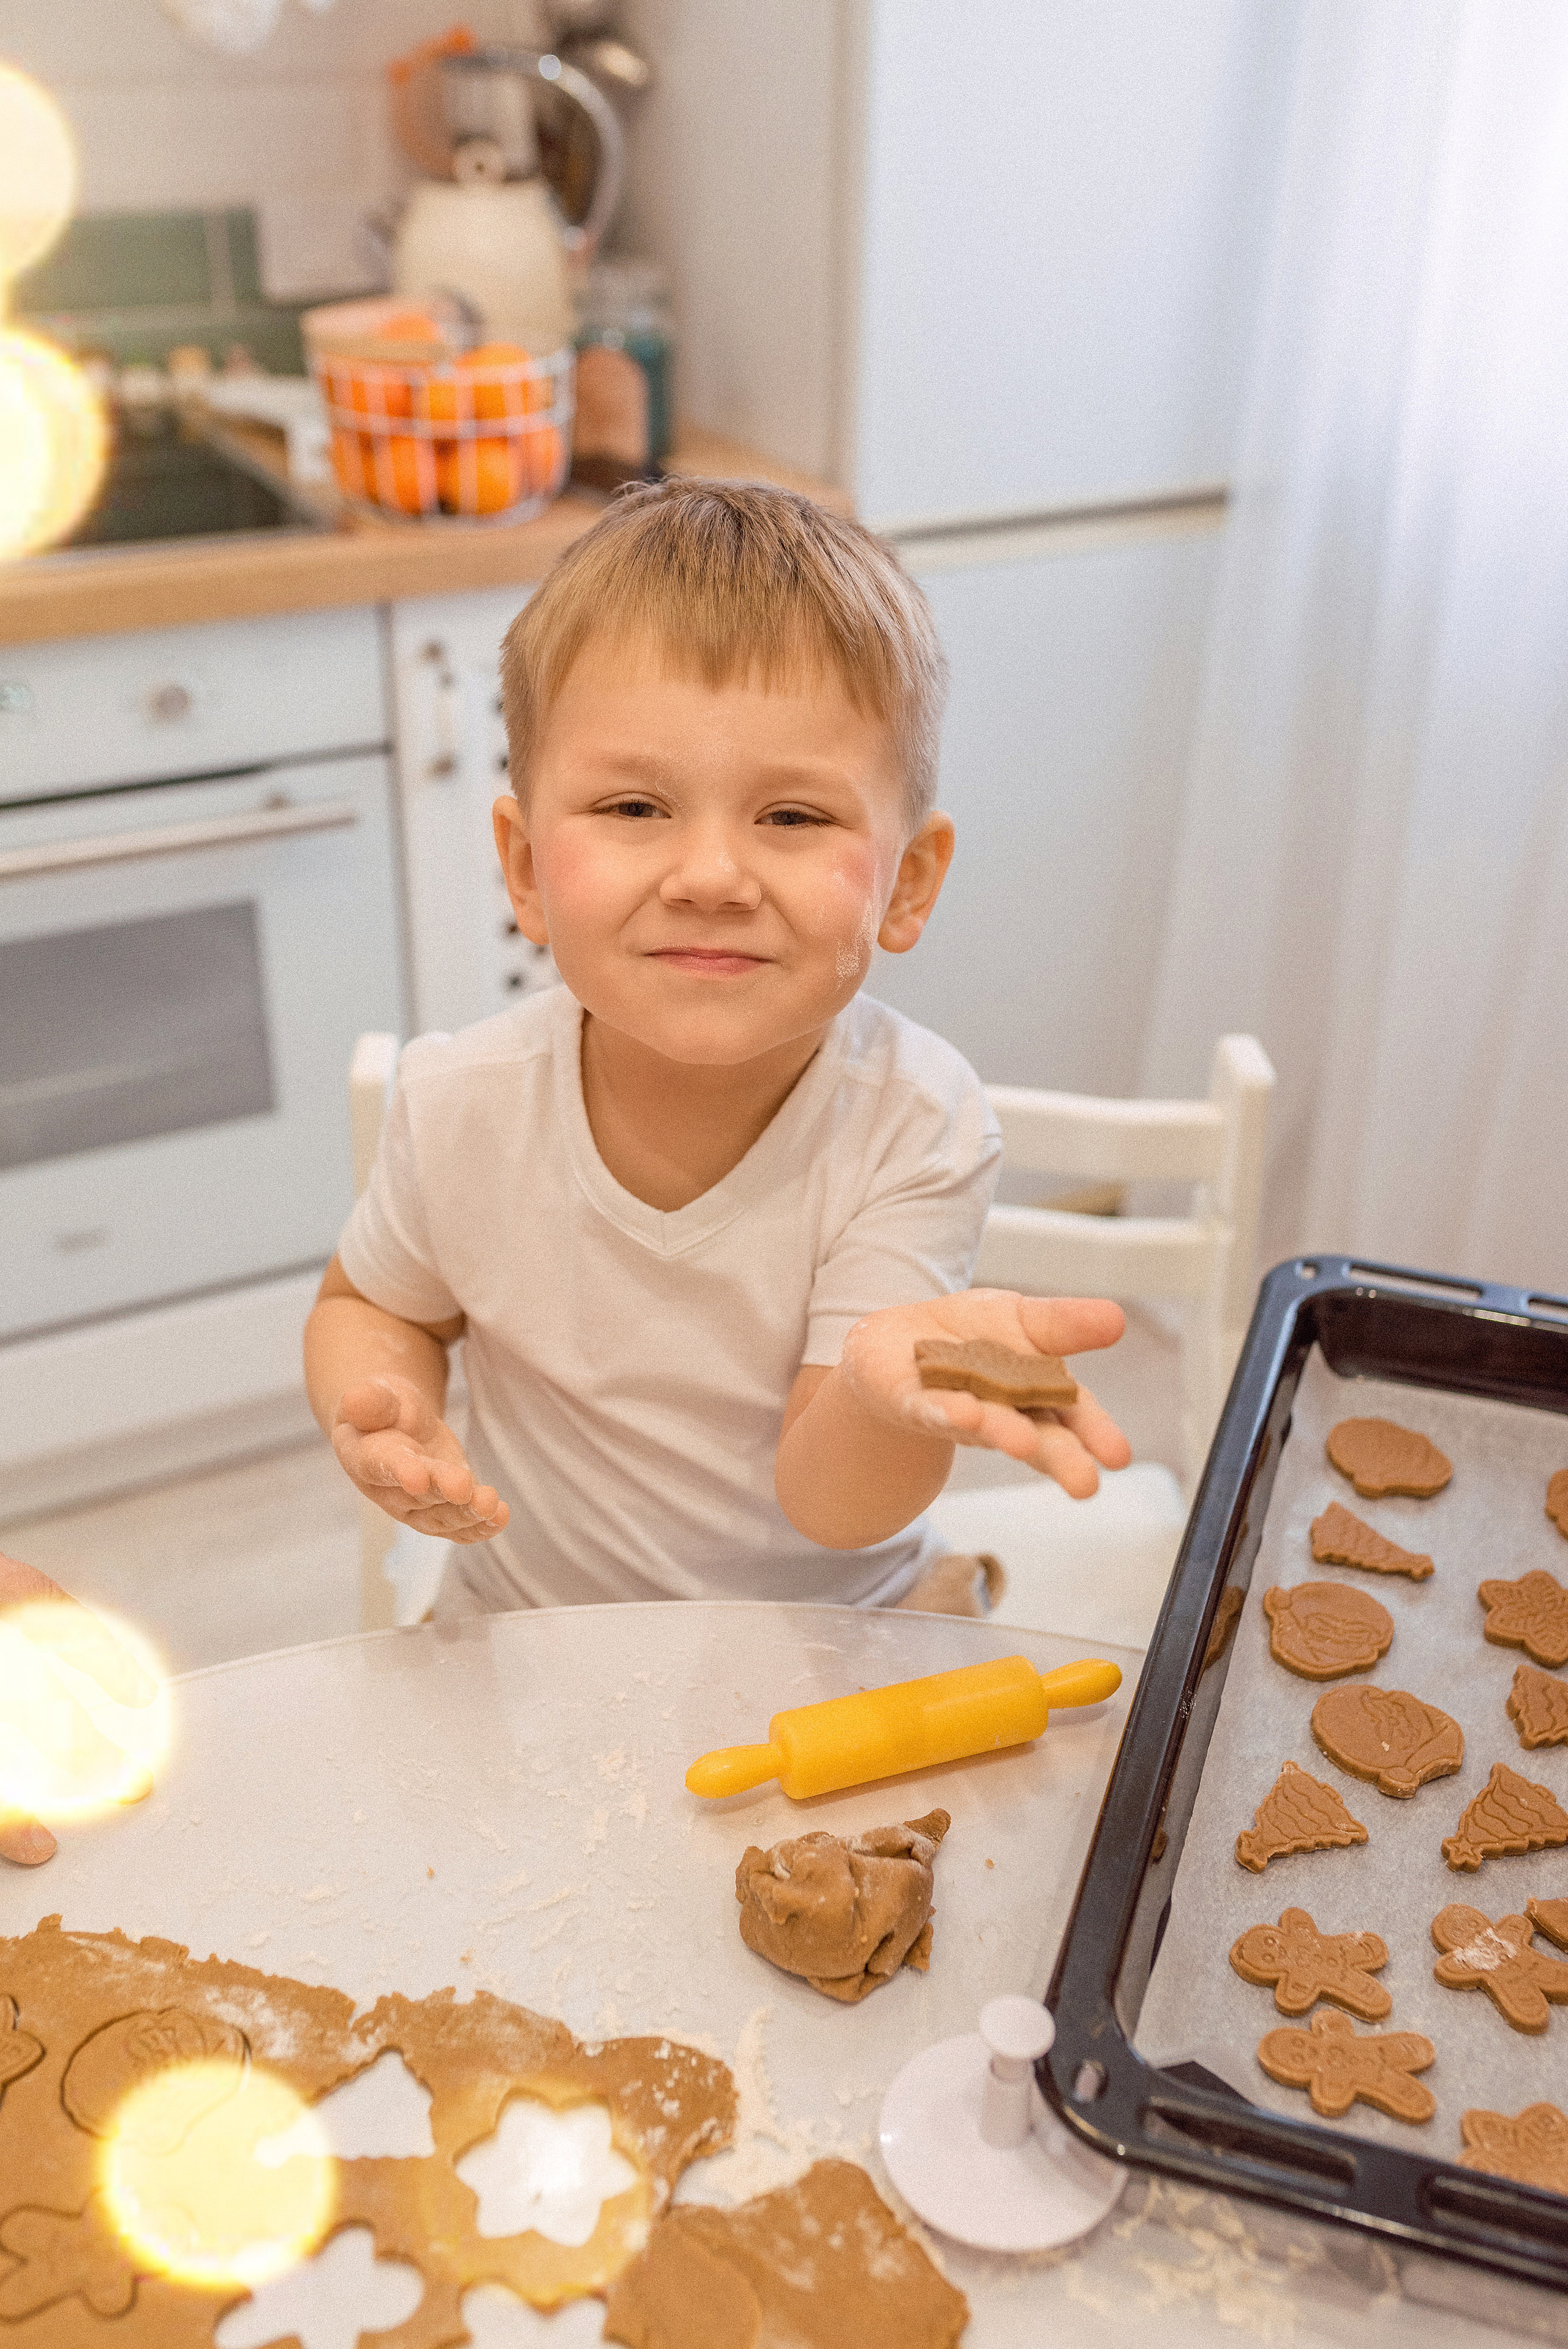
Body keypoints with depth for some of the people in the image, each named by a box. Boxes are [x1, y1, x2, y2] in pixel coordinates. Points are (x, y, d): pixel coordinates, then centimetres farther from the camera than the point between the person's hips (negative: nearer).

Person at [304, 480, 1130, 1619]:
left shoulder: (917, 1127, -21)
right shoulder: (463, 1105, -16)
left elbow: (829, 1502, -24)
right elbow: (372, 1303, 5)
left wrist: (894, 1381, -45)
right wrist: (380, 1410, -17)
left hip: (843, 1625, 1)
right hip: (531, 1648, -1)